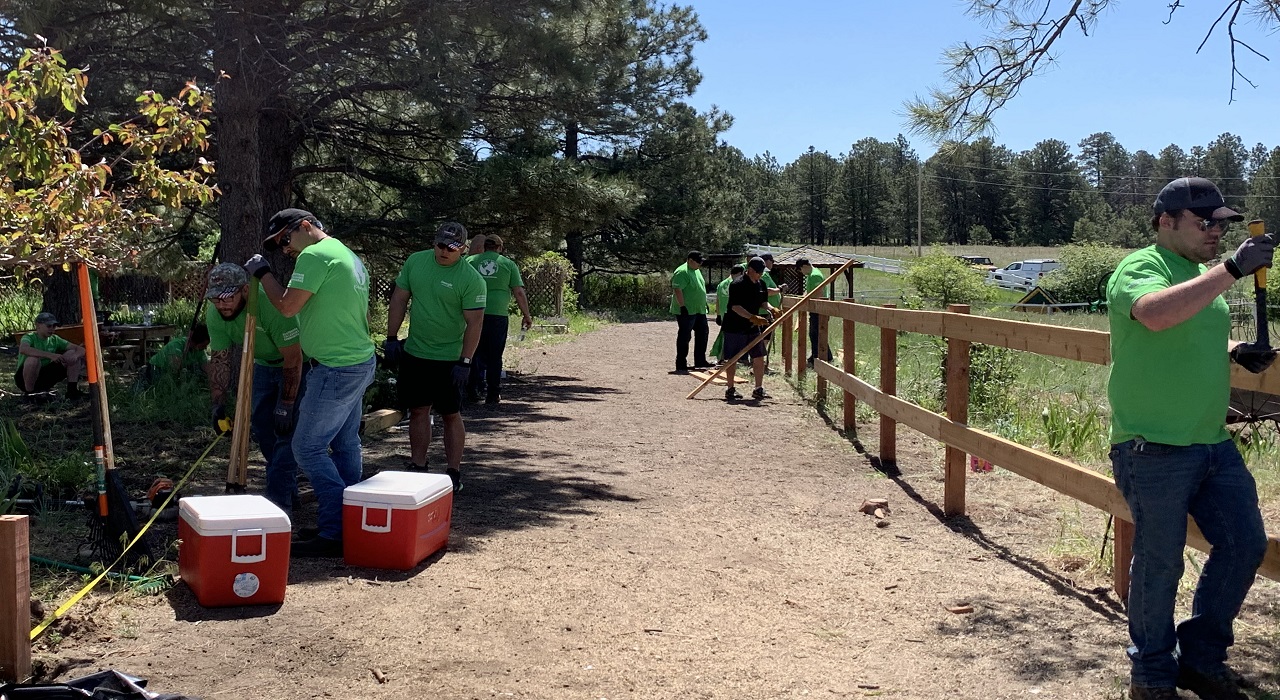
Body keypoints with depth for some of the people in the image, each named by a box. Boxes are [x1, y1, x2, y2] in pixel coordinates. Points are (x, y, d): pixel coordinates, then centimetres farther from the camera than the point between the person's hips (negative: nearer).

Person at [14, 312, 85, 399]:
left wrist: (75, 356, -26)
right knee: (33, 359, -36)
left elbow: (80, 349, -2)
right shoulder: (30, 337, -13)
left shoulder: (55, 340, 3)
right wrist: (50, 355, -45)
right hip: (24, 380, -5)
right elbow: (23, 349, -38)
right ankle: (29, 394, -20)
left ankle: (72, 390, -9)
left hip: (46, 378, 5)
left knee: (72, 354, -6)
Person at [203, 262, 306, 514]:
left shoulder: (272, 305, -37)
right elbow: (220, 359, -9)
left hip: (297, 363, -7)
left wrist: (285, 408, -29)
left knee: (287, 430, -14)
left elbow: (293, 359, -32)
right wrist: (218, 406, -17)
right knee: (261, 425, 9)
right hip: (263, 364, 7)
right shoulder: (214, 314, -17)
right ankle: (287, 488, 24)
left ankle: (280, 500, -10)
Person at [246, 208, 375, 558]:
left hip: (336, 370, -10)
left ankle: (334, 533, -6)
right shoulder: (351, 256, 18)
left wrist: (262, 272, -1)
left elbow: (287, 306, -15)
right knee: (346, 444, 14)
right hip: (361, 362, 10)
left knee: (308, 448, -6)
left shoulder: (315, 255, -13)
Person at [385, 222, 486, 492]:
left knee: (450, 415, 3)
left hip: (449, 359, -4)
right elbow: (399, 299, 8)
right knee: (418, 411, 11)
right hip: (414, 353, 5)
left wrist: (465, 362, -17)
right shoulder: (416, 261, 1)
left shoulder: (471, 279, -14)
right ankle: (418, 469, 21)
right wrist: (392, 337, 3)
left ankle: (454, 473, 12)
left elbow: (474, 323, -13)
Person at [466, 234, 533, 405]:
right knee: (494, 357, 7)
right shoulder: (508, 264, 6)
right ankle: (492, 396, 11)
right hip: (498, 314, -1)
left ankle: (473, 386, 7)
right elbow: (519, 292, 2)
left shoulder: (470, 261, 8)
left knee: (476, 351, 15)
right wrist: (526, 315, 9)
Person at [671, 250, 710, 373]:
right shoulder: (682, 272, -17)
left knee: (702, 334, 14)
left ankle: (700, 361, 24)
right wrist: (682, 307, -26)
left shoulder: (696, 271, 14)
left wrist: (704, 303, 24)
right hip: (686, 311, -10)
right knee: (684, 337, -4)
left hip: (699, 310, 10)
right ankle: (681, 365, 2)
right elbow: (677, 289, -24)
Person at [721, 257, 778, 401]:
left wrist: (772, 309, -7)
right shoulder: (737, 285, -17)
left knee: (759, 357, 5)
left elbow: (764, 302, 16)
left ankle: (759, 389, 15)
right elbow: (735, 307, -23)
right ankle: (730, 389, 11)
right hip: (735, 328, -7)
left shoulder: (761, 284, 7)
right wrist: (753, 317, -32)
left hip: (753, 327, 7)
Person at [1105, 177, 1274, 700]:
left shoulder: (1202, 274, 17)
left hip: (1213, 442, 9)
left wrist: (1237, 356, 10)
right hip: (1154, 448, -8)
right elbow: (1156, 314, -34)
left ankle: (1201, 657, 28)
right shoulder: (1140, 269, -10)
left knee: (1245, 544, 11)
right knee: (1160, 563, 2)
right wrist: (1232, 269, -33)